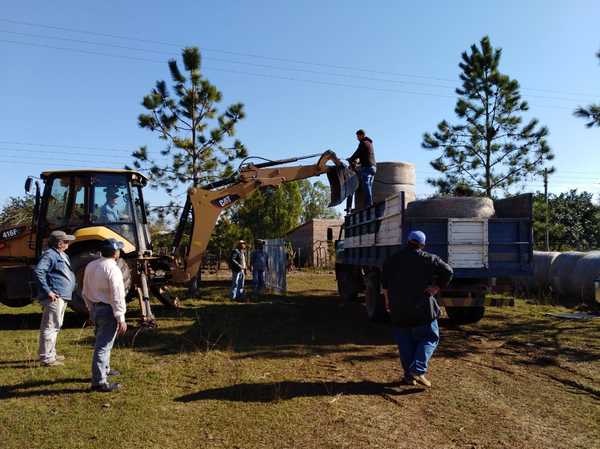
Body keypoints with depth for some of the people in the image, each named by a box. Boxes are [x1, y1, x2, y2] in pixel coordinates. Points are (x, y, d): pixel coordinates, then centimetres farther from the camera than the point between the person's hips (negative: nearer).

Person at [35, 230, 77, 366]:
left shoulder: (63, 255, 18)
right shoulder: (49, 255, -13)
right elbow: (38, 271, -25)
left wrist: (74, 285, 15)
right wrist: (48, 291, -24)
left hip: (63, 297, 11)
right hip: (54, 297, -11)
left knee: (55, 327, 19)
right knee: (50, 327, -7)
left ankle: (51, 354, 30)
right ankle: (46, 358, -2)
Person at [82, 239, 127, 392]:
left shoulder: (91, 265, 6)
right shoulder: (112, 269, -20)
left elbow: (85, 292, 15)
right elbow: (117, 297, -22)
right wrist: (121, 319, -18)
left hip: (94, 309, 9)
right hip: (108, 311, -9)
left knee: (102, 341, 25)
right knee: (103, 345, -5)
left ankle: (104, 369, 41)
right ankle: (99, 382, -1)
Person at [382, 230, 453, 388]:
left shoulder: (392, 260, 7)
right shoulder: (428, 259, -3)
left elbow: (385, 284, 11)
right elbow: (447, 271, -10)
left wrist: (387, 302, 20)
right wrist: (438, 287, -3)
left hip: (398, 310, 3)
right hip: (422, 309, -3)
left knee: (405, 343, 11)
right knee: (429, 338, 7)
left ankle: (409, 375, 12)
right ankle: (418, 370, -8)